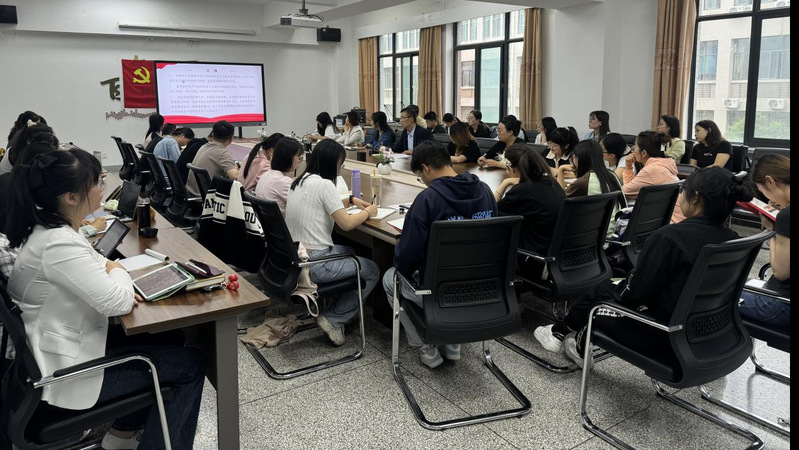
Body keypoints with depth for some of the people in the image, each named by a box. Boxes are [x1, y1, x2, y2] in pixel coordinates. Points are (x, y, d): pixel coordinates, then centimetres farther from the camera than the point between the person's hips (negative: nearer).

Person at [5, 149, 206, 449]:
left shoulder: (47, 228, 1)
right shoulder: (59, 243, -30)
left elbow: (90, 273, 17)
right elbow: (120, 303, -30)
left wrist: (112, 277, -4)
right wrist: (117, 271, -9)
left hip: (61, 345, 10)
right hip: (66, 371, -10)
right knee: (191, 364, -3)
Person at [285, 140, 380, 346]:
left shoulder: (299, 182, 10)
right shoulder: (324, 184, -16)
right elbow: (346, 224, -15)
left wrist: (352, 200, 23)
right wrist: (367, 212, 3)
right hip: (314, 264, -9)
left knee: (348, 252, 31)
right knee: (372, 271, 7)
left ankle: (335, 308, 25)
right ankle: (333, 319, 5)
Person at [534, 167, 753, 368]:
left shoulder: (670, 237, -23)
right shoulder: (731, 239, -1)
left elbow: (634, 292, -19)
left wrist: (615, 290, 4)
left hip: (666, 336, -7)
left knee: (601, 291, 15)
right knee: (616, 287, 21)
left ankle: (559, 333, 40)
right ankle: (580, 346, 38)